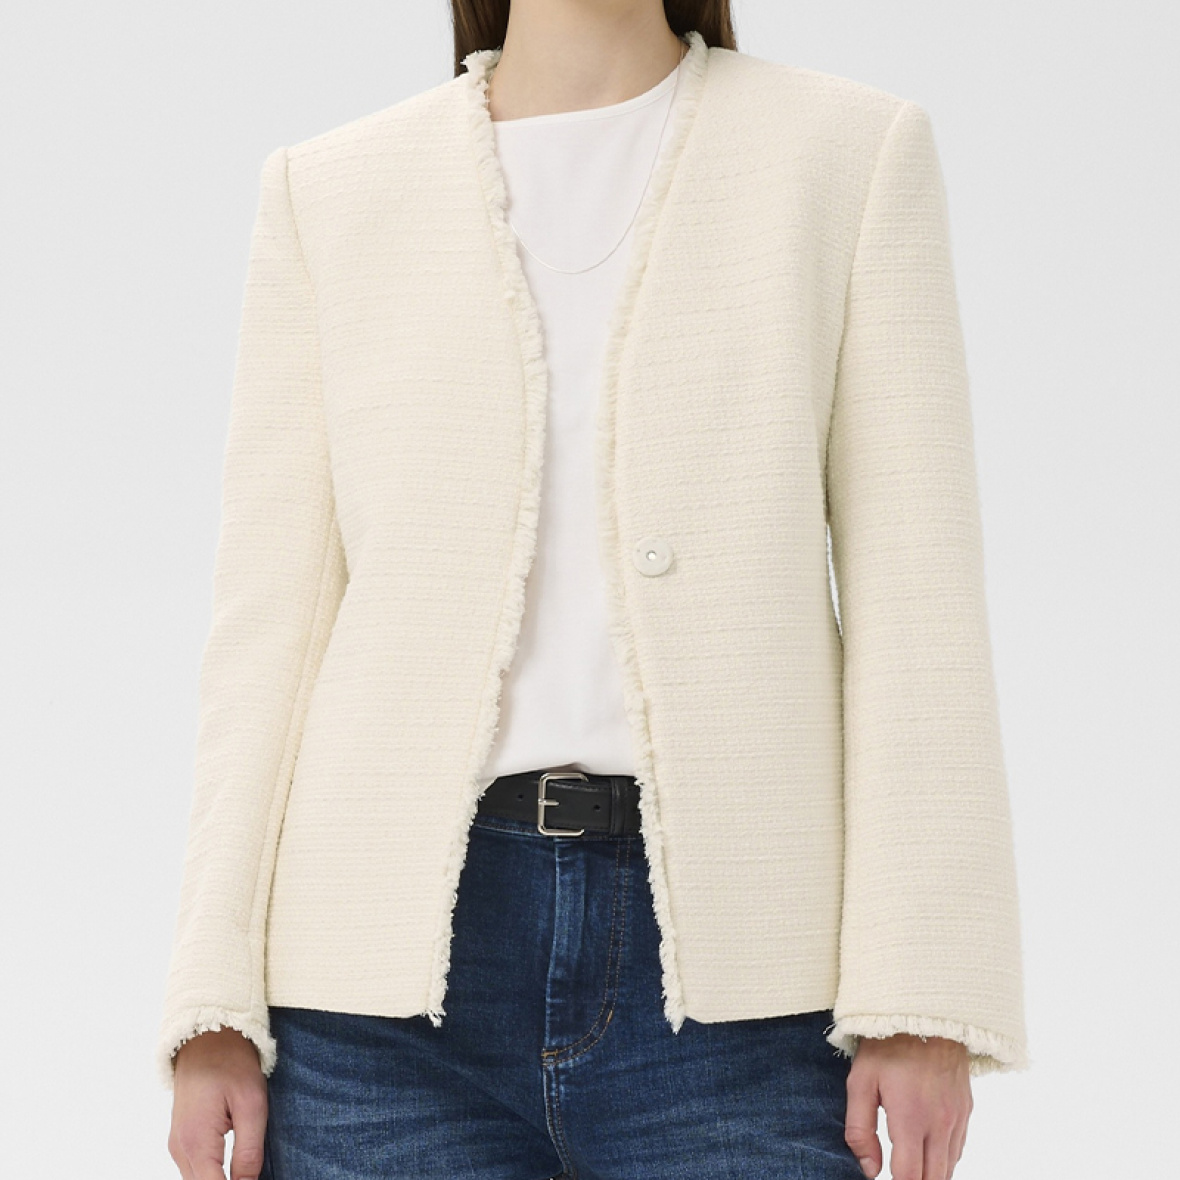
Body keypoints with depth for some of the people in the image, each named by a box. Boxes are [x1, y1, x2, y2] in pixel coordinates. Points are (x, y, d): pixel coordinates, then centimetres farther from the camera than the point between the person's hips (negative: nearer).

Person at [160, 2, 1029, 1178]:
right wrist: (215, 1006, -1)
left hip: (729, 968, -1)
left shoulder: (854, 152, 6)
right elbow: (269, 614, 6)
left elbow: (916, 594, 1)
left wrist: (924, 998, -6)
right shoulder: (328, 189, 9)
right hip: (400, 967, 1)